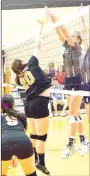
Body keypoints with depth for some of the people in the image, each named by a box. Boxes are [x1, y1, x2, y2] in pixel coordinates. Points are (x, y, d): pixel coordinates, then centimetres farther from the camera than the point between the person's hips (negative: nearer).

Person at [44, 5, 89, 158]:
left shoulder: (76, 47, -7)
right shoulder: (67, 47, 13)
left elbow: (64, 31, -16)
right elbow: (59, 32, 8)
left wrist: (52, 15, -17)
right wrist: (51, 17, 0)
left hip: (77, 82, -8)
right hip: (68, 82, 8)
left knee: (72, 114, -9)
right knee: (75, 114, 9)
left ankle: (71, 145, -5)